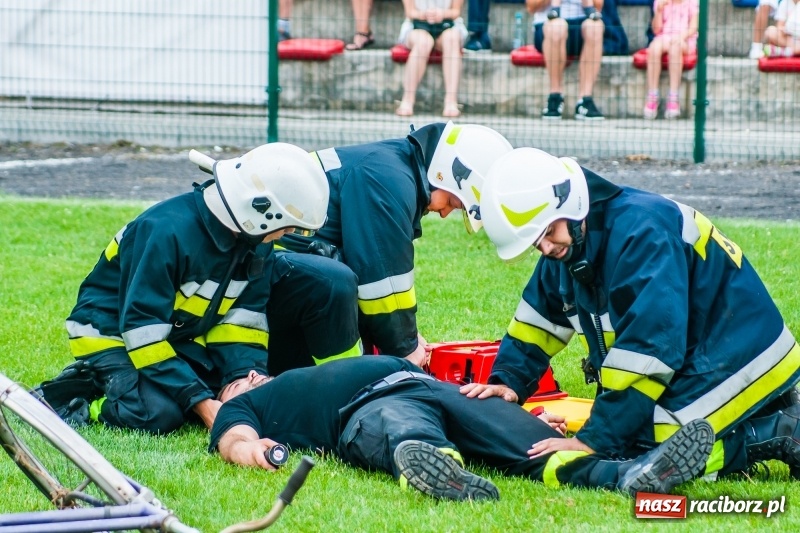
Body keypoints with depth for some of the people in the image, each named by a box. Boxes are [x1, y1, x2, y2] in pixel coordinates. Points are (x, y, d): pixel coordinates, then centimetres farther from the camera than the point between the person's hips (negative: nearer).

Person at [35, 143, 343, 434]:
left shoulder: (256, 241, -8)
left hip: (179, 335, 8)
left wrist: (249, 379, -22)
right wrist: (201, 402, -33)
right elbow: (141, 327, -31)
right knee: (159, 413, -31)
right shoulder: (168, 232, -32)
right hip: (110, 331, -8)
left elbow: (244, 317, -2)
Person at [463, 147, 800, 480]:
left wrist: (594, 440, -29)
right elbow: (537, 320, 17)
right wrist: (507, 381, -2)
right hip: (689, 372, 10)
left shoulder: (642, 232, -26)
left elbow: (649, 346, -30)